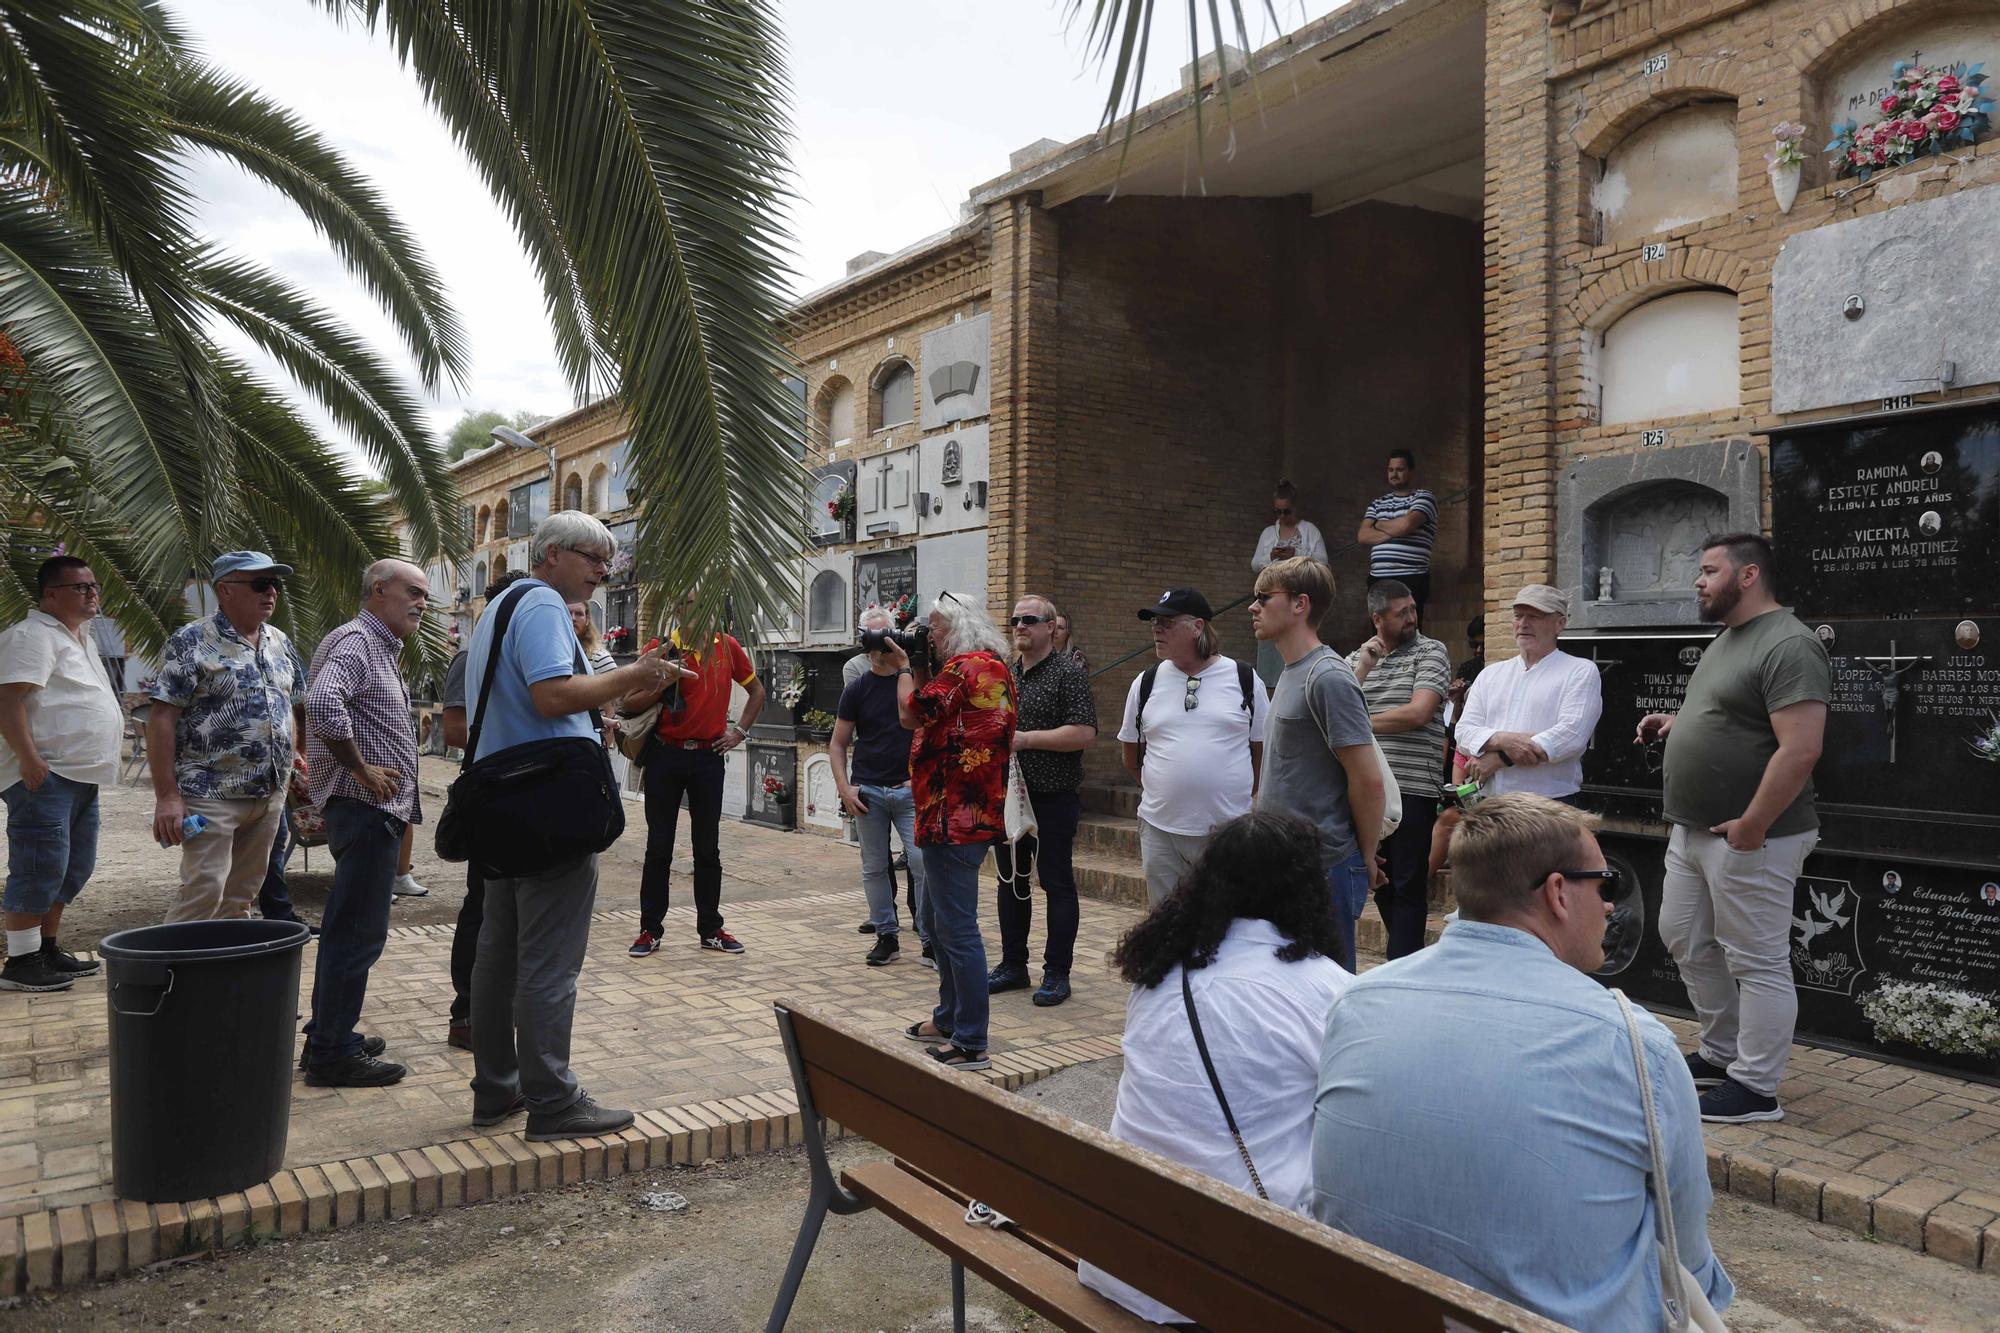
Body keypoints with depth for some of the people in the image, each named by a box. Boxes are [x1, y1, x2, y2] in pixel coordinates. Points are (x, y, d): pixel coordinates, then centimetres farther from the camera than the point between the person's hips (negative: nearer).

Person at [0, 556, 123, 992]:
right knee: (40, 869, -8)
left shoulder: (80, 637, 20)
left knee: (75, 867, 15)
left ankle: (47, 948, 25)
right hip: (44, 775, -10)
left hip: (80, 776, 10)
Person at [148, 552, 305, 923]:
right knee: (203, 894, -9)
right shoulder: (193, 641, -8)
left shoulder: (280, 643, 12)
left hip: (271, 795, 6)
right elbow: (161, 720, -11)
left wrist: (293, 756, 11)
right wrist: (167, 795, -16)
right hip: (212, 794, -6)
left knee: (240, 898, 13)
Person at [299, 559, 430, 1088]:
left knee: (348, 928, 17)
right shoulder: (355, 641, -13)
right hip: (365, 807, -11)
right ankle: (332, 1054, 1)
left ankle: (328, 1037, 28)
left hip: (380, 810, 11)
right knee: (358, 931, -6)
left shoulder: (380, 648, 20)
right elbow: (322, 704, -31)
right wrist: (362, 769, -21)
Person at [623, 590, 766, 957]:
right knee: (659, 847, 5)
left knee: (708, 848, 8)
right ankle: (651, 930, 14)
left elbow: (756, 691, 18)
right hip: (665, 755, -1)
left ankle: (710, 929, 18)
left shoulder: (727, 646, 4)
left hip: (709, 757, 2)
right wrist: (662, 684, -19)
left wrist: (739, 731, 9)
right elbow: (629, 703, -3)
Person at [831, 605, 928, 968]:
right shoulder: (857, 690, 5)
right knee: (874, 867, 7)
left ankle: (930, 940, 1)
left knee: (922, 863, -8)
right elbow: (838, 744, 8)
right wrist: (844, 788, -2)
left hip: (910, 789, -2)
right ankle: (886, 936, 20)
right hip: (868, 791, 2)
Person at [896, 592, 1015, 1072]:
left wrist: (905, 667, 1)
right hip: (977, 812, 11)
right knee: (938, 921, 22)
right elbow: (934, 716, 16)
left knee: (957, 929, -5)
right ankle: (949, 1018, 33)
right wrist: (921, 669, 9)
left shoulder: (965, 666, -16)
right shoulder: (995, 667, 16)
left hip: (954, 817, -11)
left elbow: (910, 714, -14)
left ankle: (971, 1044, 1)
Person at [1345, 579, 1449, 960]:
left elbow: (1418, 714, -13)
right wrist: (1363, 667, -7)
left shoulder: (1430, 652, -1)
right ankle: (1409, 953, 29)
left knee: (1408, 886, -1)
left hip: (1413, 789, -5)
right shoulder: (1356, 658, 13)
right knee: (1381, 882, 14)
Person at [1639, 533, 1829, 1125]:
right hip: (1692, 831, 10)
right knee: (1685, 940, 18)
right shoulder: (1725, 641, 14)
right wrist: (1676, 722, 9)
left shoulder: (1788, 646, -18)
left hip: (1749, 837, -10)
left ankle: (1755, 1088, 12)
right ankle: (1722, 1052, 34)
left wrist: (1751, 827, -23)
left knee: (1757, 962, 1)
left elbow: (1800, 748, -25)